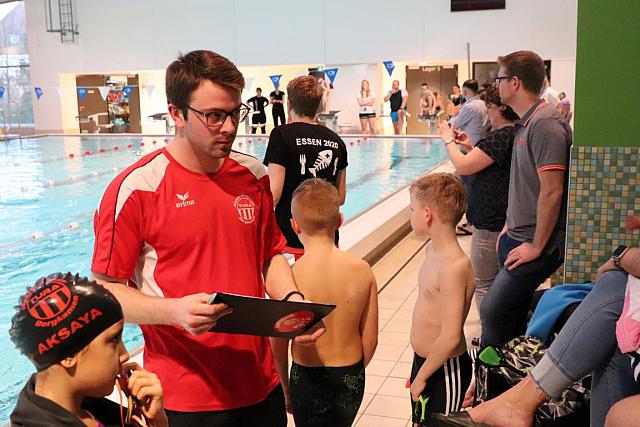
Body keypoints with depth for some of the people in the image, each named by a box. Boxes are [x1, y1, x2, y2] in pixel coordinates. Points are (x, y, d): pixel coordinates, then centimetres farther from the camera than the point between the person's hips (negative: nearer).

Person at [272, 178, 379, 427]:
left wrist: (285, 387, 6)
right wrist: (352, 375, 14)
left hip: (308, 379, -2)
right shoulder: (362, 270, -11)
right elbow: (370, 339, -3)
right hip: (351, 377, 3)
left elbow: (279, 346, -10)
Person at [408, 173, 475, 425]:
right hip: (424, 359, 9)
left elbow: (450, 338, -28)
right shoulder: (434, 249, 0)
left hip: (444, 369, -9)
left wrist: (421, 376, -17)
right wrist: (419, 367, 16)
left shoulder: (453, 267, -29)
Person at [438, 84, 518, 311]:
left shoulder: (500, 137, -22)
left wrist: (449, 141, -6)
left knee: (483, 284, 1)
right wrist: (471, 147, 13)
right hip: (504, 221, 11)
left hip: (491, 223, -11)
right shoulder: (515, 134, 11)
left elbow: (463, 166, -22)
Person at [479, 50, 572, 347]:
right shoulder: (526, 123, 13)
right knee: (511, 318, 17)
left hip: (536, 245, -10)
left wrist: (537, 246, -18)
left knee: (493, 311, -10)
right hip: (515, 238, 10)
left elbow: (552, 191, -23)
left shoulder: (545, 124, -19)